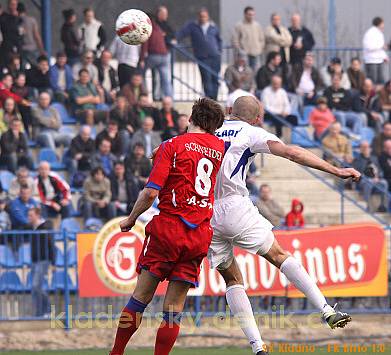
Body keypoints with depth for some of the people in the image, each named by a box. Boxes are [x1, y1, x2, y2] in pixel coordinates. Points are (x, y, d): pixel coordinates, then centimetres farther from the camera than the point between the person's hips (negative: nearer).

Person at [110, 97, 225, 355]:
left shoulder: (173, 146, -3)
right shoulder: (220, 148, 10)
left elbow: (151, 192, -10)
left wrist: (131, 219, 4)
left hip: (169, 228, -3)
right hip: (200, 235, 3)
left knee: (140, 297, 4)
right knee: (174, 308, 4)